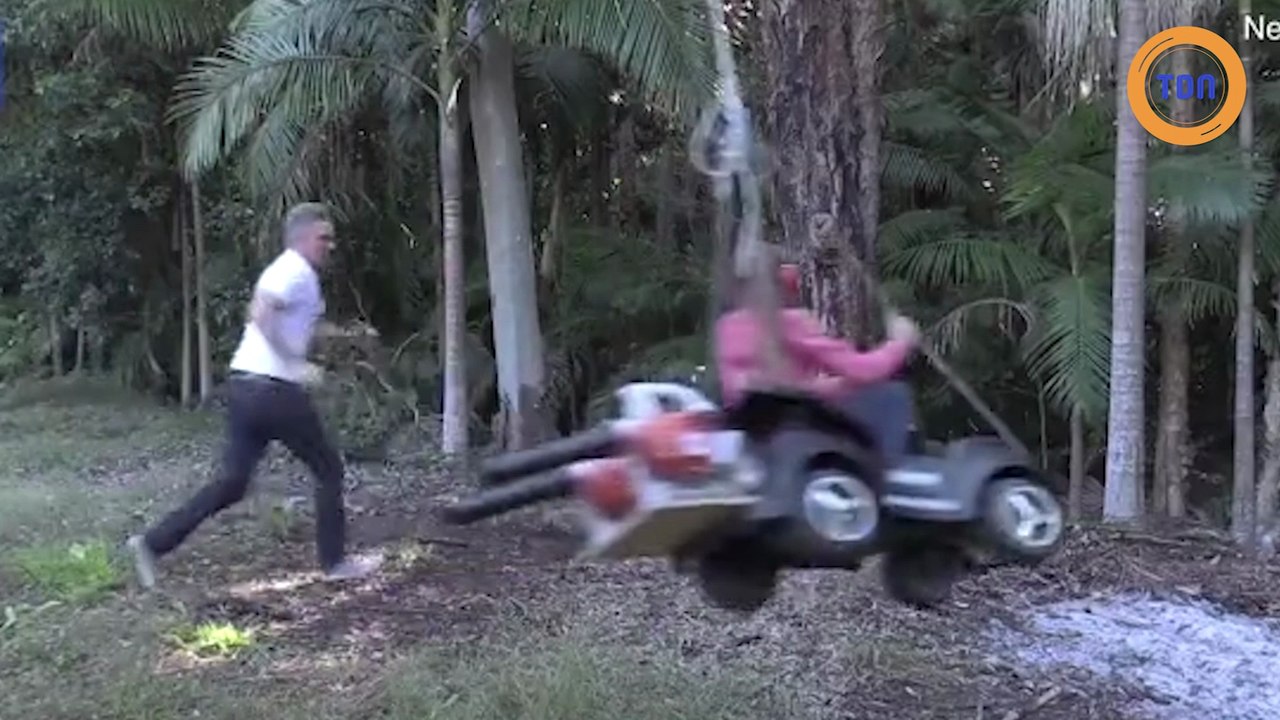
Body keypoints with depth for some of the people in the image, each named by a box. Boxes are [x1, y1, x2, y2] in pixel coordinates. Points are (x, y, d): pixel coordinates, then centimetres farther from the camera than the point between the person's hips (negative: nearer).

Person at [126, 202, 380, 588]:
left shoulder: (284, 270, 19)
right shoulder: (297, 272, -11)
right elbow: (261, 314, -26)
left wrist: (297, 366, 25)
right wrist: (296, 365, -23)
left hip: (244, 385, 9)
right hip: (274, 389, -9)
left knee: (232, 482, 9)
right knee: (328, 469, 6)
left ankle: (153, 542, 4)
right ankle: (334, 562, 13)